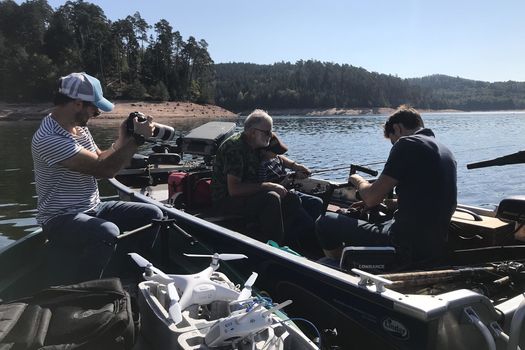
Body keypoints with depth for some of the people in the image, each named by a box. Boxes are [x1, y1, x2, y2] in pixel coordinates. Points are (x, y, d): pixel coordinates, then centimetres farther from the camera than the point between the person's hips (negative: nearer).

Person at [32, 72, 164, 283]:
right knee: (107, 233, -38)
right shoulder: (48, 139, -25)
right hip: (61, 218, -8)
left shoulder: (80, 127, 5)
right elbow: (104, 169, -29)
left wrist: (122, 140, 0)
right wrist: (137, 138, -21)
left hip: (93, 209, 9)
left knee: (152, 215, -2)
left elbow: (100, 160, 16)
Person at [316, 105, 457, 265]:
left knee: (326, 222, 1)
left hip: (408, 247, -10)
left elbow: (371, 198, -14)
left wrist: (358, 180, 7)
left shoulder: (407, 144, -12)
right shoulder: (445, 150, 15)